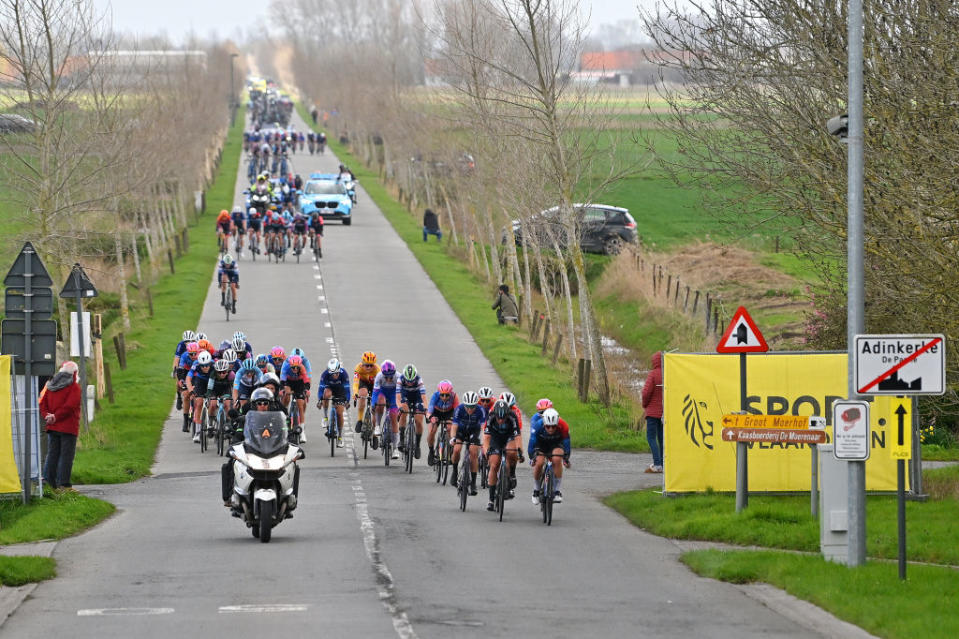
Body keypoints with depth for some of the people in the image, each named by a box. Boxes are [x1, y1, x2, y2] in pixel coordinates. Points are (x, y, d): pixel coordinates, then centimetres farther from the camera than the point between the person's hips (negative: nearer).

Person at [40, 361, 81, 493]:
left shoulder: (50, 385, 12)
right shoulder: (74, 387, -8)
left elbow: (42, 403, 7)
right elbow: (69, 406, -17)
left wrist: (47, 416, -5)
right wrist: (55, 417, -12)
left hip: (52, 427, 6)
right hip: (68, 427, -6)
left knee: (52, 454, 11)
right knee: (66, 456, -3)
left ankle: (48, 481, 7)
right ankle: (63, 483, -6)